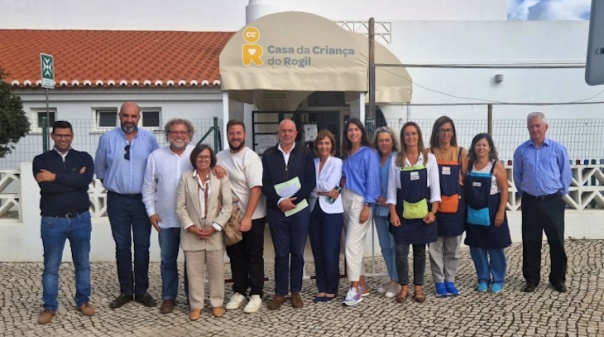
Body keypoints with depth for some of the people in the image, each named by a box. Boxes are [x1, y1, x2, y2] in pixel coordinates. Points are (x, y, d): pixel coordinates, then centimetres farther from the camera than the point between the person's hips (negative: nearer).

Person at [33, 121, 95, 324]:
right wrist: (74, 179, -14)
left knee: (83, 263, 12)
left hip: (80, 219, 1)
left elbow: (86, 182, -17)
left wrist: (56, 177, -17)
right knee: (51, 267, 7)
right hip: (52, 221, -1)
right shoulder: (41, 160, 1)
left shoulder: (84, 158, 2)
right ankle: (49, 307, 20)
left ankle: (83, 301, 27)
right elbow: (46, 187, -16)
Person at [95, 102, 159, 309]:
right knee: (122, 246, 8)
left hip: (142, 199, 0)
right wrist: (111, 184, 10)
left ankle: (142, 290, 17)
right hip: (117, 200, 0)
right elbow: (99, 169, 9)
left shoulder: (149, 138, -1)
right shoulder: (107, 138, -2)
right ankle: (125, 291, 18)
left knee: (142, 246, 5)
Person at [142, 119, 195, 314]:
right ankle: (168, 297, 26)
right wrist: (151, 211, 2)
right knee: (167, 260, 12)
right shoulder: (156, 156, 1)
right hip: (166, 219, 2)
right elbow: (148, 187, 5)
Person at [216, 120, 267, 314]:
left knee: (254, 256, 4)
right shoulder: (220, 157, 3)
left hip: (253, 217, -5)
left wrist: (247, 218, -23)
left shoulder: (251, 158, -14)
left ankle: (256, 295, 14)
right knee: (235, 255, 13)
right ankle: (239, 292, 25)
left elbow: (256, 189, -19)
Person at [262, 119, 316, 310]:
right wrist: (279, 201, -14)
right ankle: (280, 293, 17)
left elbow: (310, 182, -3)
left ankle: (296, 292, 21)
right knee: (281, 254, 6)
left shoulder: (305, 153, 1)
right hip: (276, 211, 1)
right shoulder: (268, 155, 4)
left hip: (299, 209, 0)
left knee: (298, 253, 8)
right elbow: (265, 184, 0)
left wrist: (293, 200, -13)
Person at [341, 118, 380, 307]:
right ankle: (362, 285, 19)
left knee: (352, 245, -13)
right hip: (345, 200, 7)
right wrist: (341, 180, 1)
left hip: (360, 201, -7)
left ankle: (355, 289, -7)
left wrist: (367, 206, -17)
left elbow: (372, 180, -11)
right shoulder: (346, 154, 14)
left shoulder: (369, 154, -6)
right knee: (355, 245, 10)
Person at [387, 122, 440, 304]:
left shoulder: (429, 158, 1)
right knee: (401, 251, -2)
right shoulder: (397, 160, 2)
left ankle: (418, 287, 21)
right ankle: (404, 287, 14)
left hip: (422, 211, 0)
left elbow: (435, 187, 0)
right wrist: (393, 213, -7)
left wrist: (433, 211, -8)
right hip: (402, 211, 0)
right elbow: (392, 189, 1)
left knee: (420, 251, 8)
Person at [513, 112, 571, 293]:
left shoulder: (558, 149, -1)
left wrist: (560, 194, 4)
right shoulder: (521, 151, 2)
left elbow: (566, 175, 4)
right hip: (530, 202, 1)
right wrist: (525, 193, 9)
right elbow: (517, 176, 11)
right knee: (530, 242, 6)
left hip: (553, 202, -1)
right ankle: (532, 279, 17)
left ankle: (558, 278, 19)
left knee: (557, 242, 6)